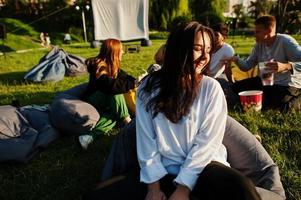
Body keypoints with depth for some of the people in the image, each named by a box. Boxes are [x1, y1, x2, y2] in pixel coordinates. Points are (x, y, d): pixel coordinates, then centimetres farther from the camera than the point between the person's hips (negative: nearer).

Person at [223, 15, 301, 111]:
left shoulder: (286, 42, -21)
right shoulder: (259, 44, 1)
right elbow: (247, 66, 2)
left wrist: (286, 66, -52)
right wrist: (236, 59, -18)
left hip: (287, 85, -7)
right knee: (237, 87, 1)